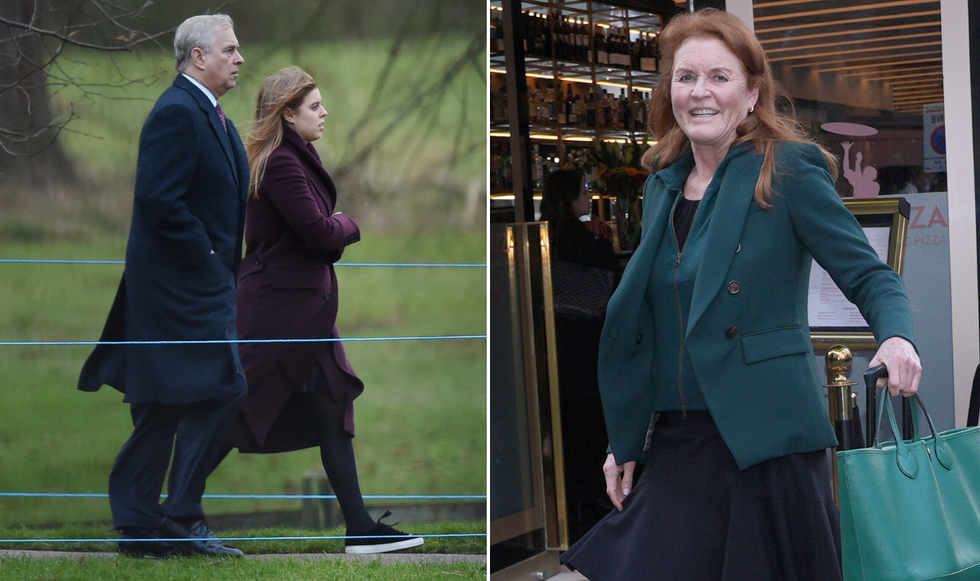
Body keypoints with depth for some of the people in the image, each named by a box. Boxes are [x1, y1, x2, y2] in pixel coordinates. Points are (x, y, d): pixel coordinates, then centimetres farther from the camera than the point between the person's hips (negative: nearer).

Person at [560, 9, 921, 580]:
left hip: (765, 442, -5)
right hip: (677, 447, 5)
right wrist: (626, 442, 18)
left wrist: (897, 337, -27)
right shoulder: (664, 187, 14)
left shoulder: (788, 173, -4)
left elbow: (870, 276, -5)